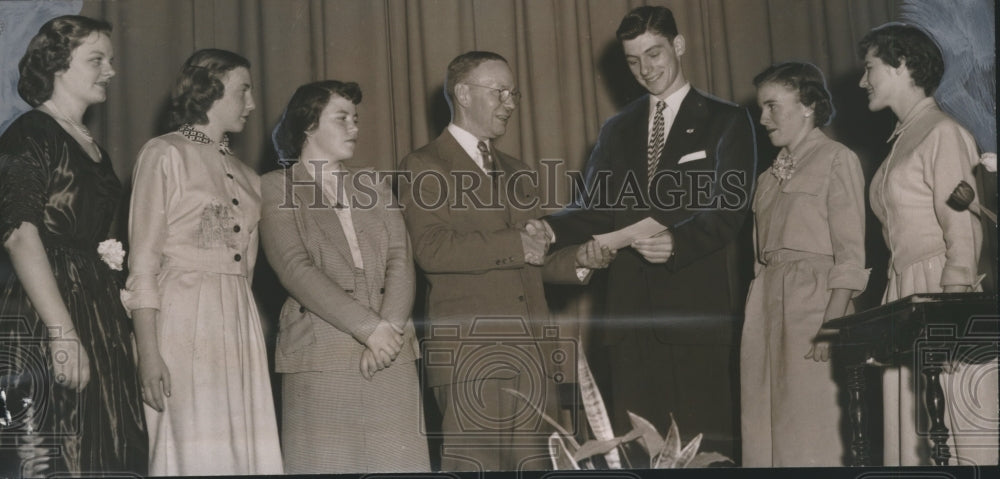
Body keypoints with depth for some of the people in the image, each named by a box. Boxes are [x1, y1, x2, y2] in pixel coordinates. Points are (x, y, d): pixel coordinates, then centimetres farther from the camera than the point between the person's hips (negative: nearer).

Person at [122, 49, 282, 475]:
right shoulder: (165, 155, 0)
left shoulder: (242, 173, 19)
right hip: (185, 316, -6)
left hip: (240, 319, 6)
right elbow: (143, 260, -6)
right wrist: (148, 352, -14)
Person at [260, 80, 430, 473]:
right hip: (321, 354, -4)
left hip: (390, 352, 4)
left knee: (396, 461, -3)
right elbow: (296, 269, -7)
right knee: (326, 463, -6)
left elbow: (400, 259, 8)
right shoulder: (276, 188, 5)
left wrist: (390, 329, -10)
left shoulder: (371, 186, 19)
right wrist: (371, 327, -14)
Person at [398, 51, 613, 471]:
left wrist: (578, 260, 6)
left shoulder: (515, 172, 24)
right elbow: (431, 250, -14)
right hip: (469, 354, -6)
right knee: (474, 464, -9)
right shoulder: (424, 167, 1)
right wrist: (515, 246, -11)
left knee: (533, 464, 4)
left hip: (532, 355, 7)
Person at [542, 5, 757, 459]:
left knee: (707, 441, -3)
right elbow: (598, 208, 8)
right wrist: (550, 229, -14)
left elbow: (727, 209, -7)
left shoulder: (726, 122, 5)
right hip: (632, 307, 4)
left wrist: (677, 241, -27)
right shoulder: (617, 130, 19)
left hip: (700, 305, -4)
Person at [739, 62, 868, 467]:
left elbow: (850, 254, -8)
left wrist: (832, 324, -17)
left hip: (815, 299, -7)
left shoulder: (837, 160, -1)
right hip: (768, 301, 7)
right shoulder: (771, 175, 19)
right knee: (767, 427, 5)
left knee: (813, 429, -7)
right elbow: (763, 250, 14)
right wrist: (759, 309, 2)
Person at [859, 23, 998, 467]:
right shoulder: (902, 140, 19)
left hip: (941, 296, -9)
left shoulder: (943, 134, -7)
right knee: (914, 431, 6)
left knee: (955, 428, -9)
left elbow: (963, 233, -14)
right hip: (904, 292, 9)